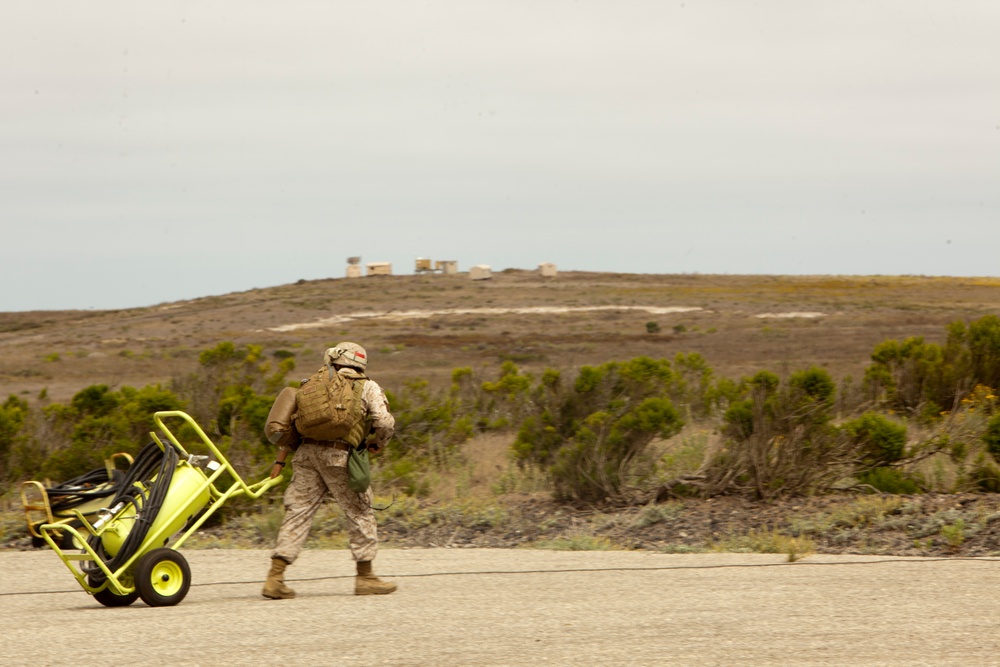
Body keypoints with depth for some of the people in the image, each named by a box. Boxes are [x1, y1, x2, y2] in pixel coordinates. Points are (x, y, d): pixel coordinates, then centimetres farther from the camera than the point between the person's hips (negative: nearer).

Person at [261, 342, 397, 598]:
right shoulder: (367, 387, 10)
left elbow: (292, 425, 19)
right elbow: (384, 423, -2)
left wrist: (280, 461, 20)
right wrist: (376, 444, 17)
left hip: (307, 451, 4)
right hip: (338, 455, -4)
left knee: (298, 512, 4)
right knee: (359, 512, 9)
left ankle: (275, 577, -4)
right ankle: (365, 577, 12)